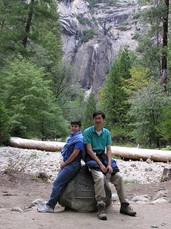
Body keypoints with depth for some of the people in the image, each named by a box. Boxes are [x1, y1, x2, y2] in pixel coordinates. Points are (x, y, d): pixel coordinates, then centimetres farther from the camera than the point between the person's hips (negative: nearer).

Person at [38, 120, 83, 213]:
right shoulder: (70, 136, 15)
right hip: (66, 164, 9)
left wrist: (64, 163, -10)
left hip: (72, 165, -9)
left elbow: (75, 154, -18)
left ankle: (50, 206, -5)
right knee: (59, 183, 9)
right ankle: (50, 204, 17)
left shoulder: (79, 138, -13)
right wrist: (63, 161, 6)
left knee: (57, 183, -10)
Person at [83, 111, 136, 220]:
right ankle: (101, 207, -27)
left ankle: (124, 205, 0)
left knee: (118, 176, -11)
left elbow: (108, 150, 6)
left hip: (103, 156, 5)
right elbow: (89, 150, -10)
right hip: (92, 157, -5)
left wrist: (109, 164, -10)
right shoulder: (88, 131, -4)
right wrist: (100, 164, -17)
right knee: (100, 177, -31)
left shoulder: (106, 132, 10)